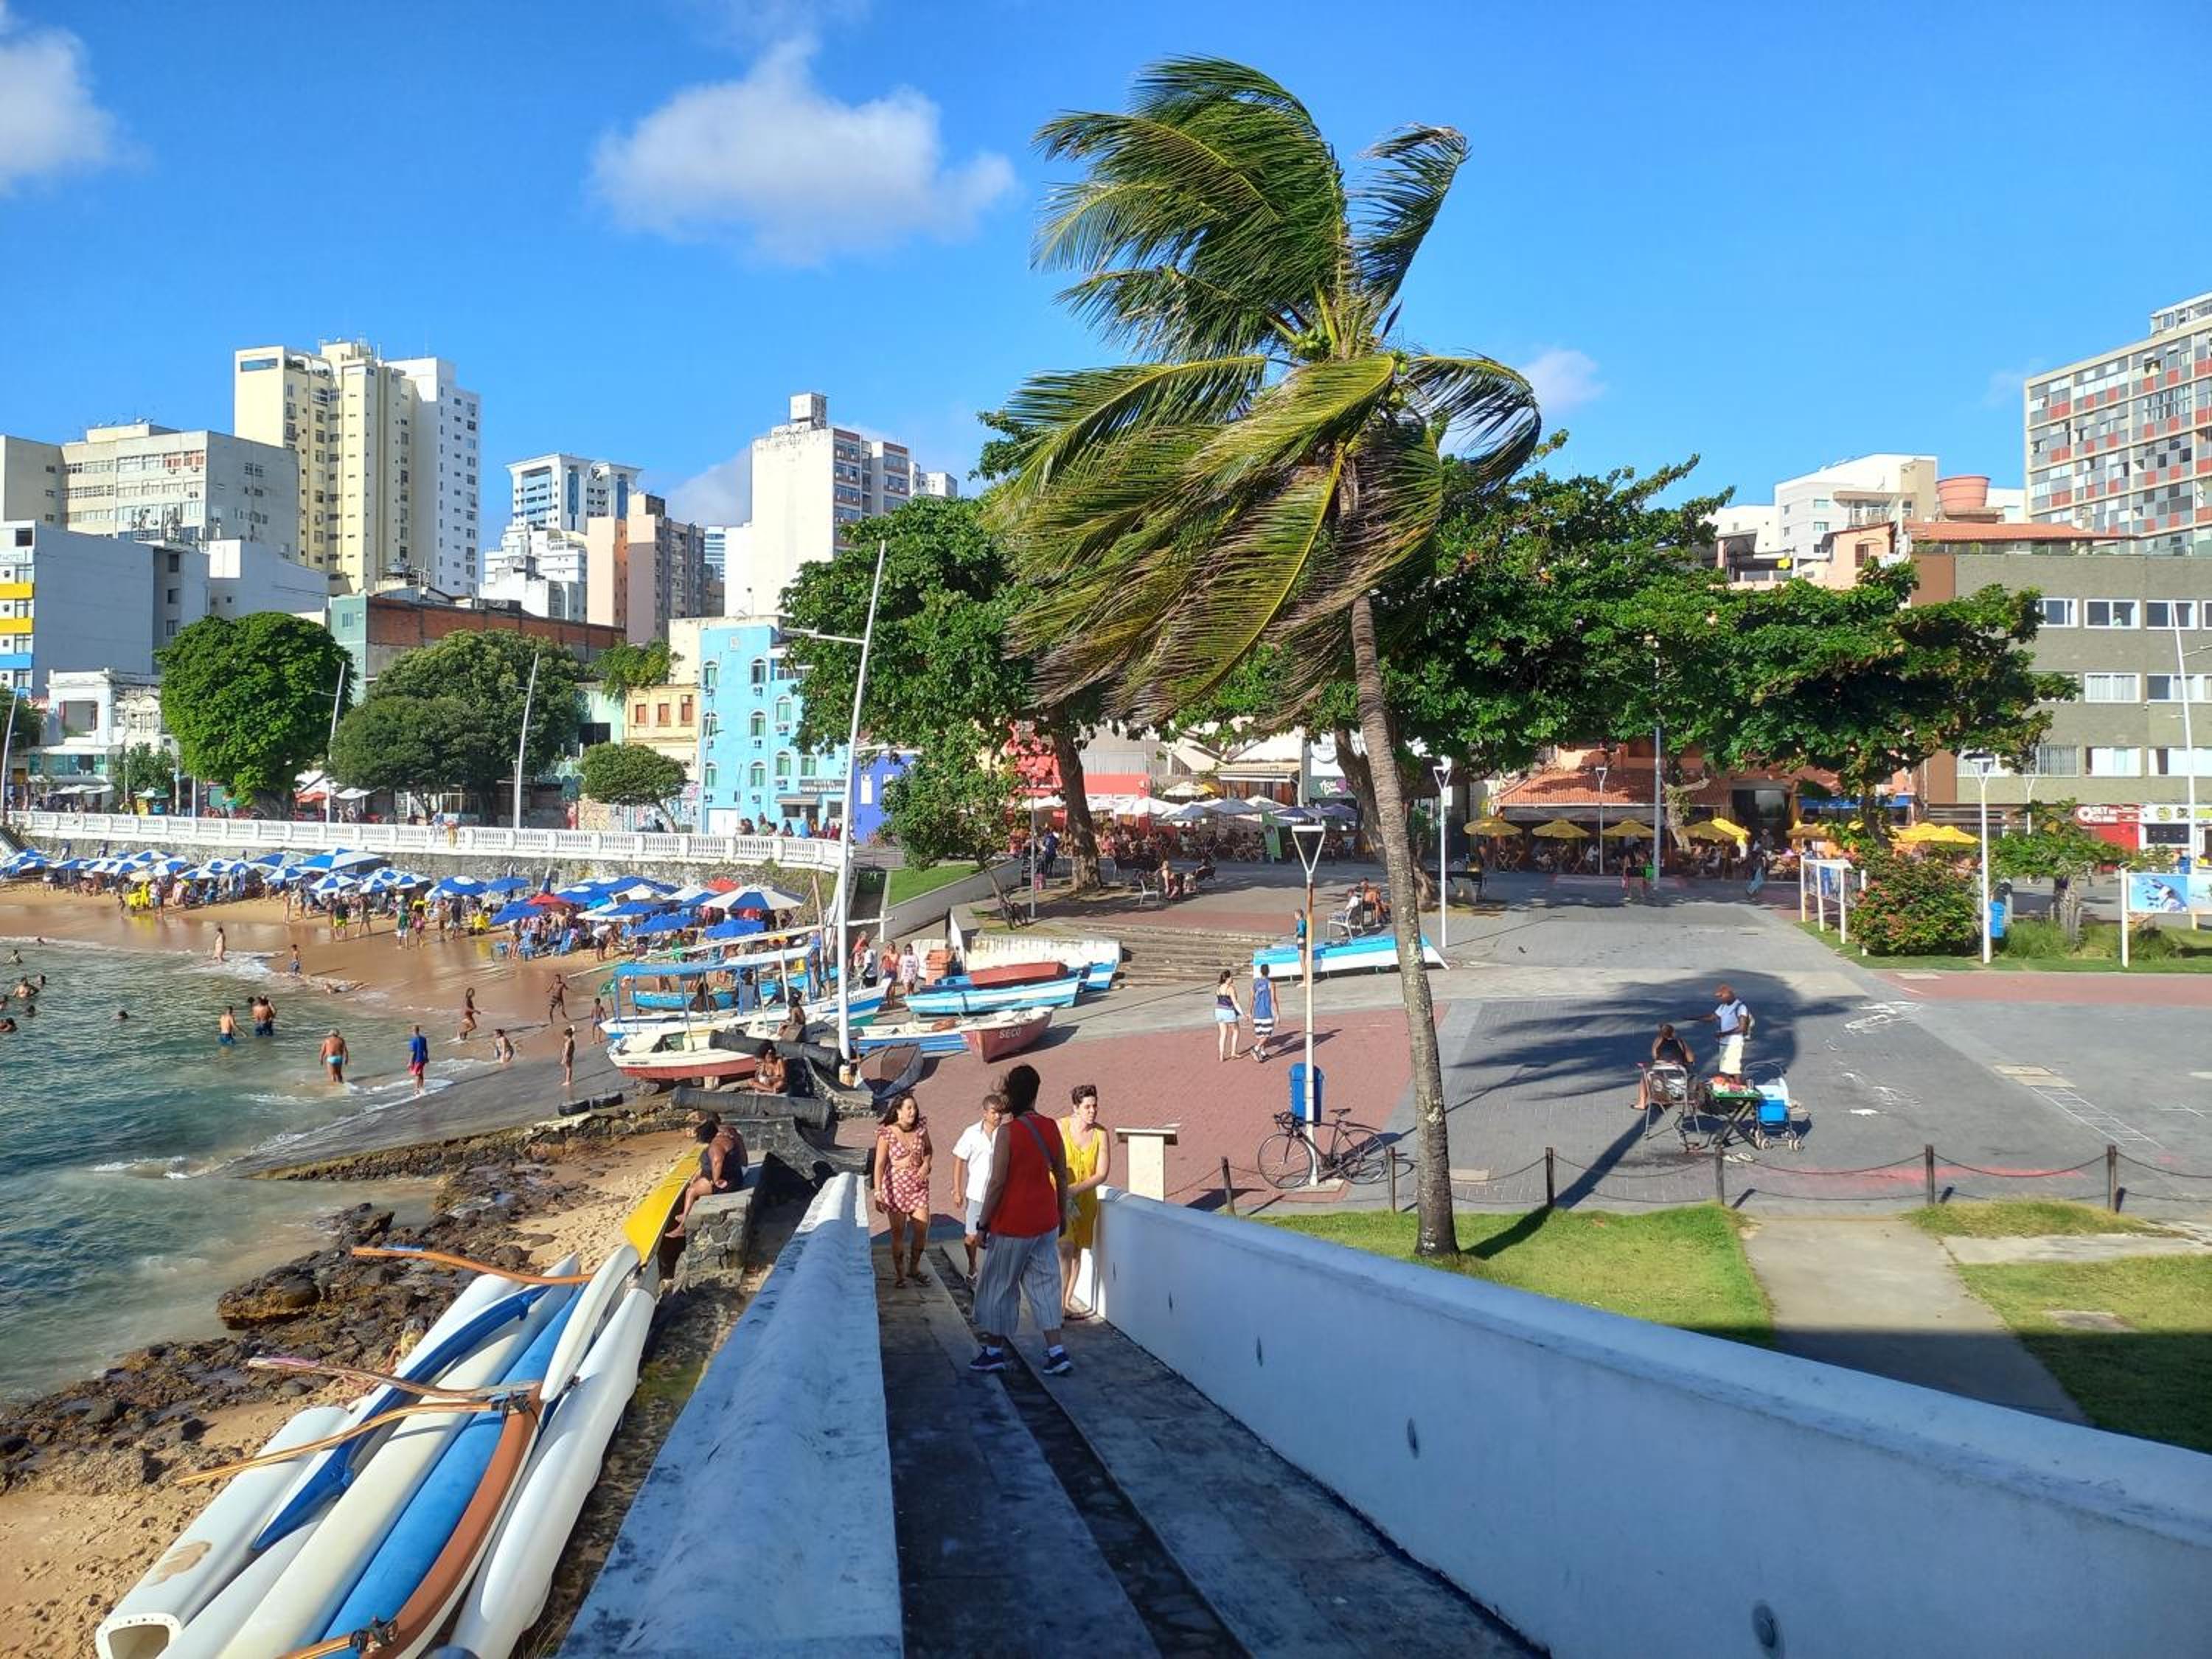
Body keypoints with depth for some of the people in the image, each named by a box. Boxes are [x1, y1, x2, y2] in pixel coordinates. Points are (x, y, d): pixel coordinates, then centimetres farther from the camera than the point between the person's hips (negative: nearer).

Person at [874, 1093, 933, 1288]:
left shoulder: (921, 1129, -2)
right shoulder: (887, 1134, -13)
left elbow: (928, 1150, 17)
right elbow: (879, 1164, -15)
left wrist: (926, 1164, -4)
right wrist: (878, 1193, -20)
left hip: (919, 1186, 4)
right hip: (895, 1186, -3)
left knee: (922, 1229, 2)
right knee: (898, 1232, 3)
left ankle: (914, 1268, 23)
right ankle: (899, 1274, 18)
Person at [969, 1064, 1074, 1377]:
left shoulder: (1007, 1132, -16)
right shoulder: (1050, 1128, 0)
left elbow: (997, 1183, -16)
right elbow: (1062, 1176, 7)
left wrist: (983, 1225, -8)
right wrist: (1063, 1213, 19)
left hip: (1012, 1223, -5)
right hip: (1046, 1222, 5)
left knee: (1000, 1284, 10)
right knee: (1044, 1282, 11)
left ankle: (994, 1351, 20)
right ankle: (1056, 1352, 6)